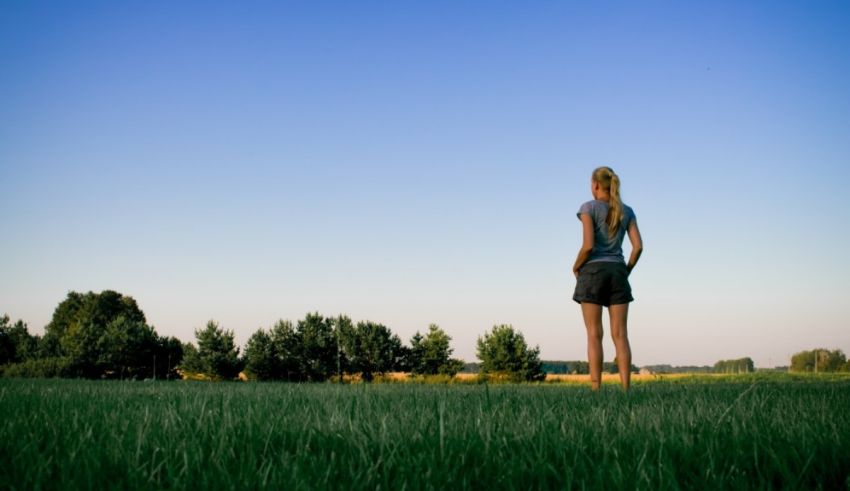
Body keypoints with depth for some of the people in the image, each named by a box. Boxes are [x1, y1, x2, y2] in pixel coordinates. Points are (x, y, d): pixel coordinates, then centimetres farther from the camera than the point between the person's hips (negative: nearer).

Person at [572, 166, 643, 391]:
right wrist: (626, 271, 13)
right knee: (620, 335, 1)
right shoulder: (627, 211, 10)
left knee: (594, 335, -3)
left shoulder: (589, 207, -4)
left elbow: (588, 246, -14)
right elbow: (638, 246, 1)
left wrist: (576, 267, 2)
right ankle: (625, 390, -6)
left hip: (593, 271, -4)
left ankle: (595, 390, -7)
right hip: (617, 273, 4)